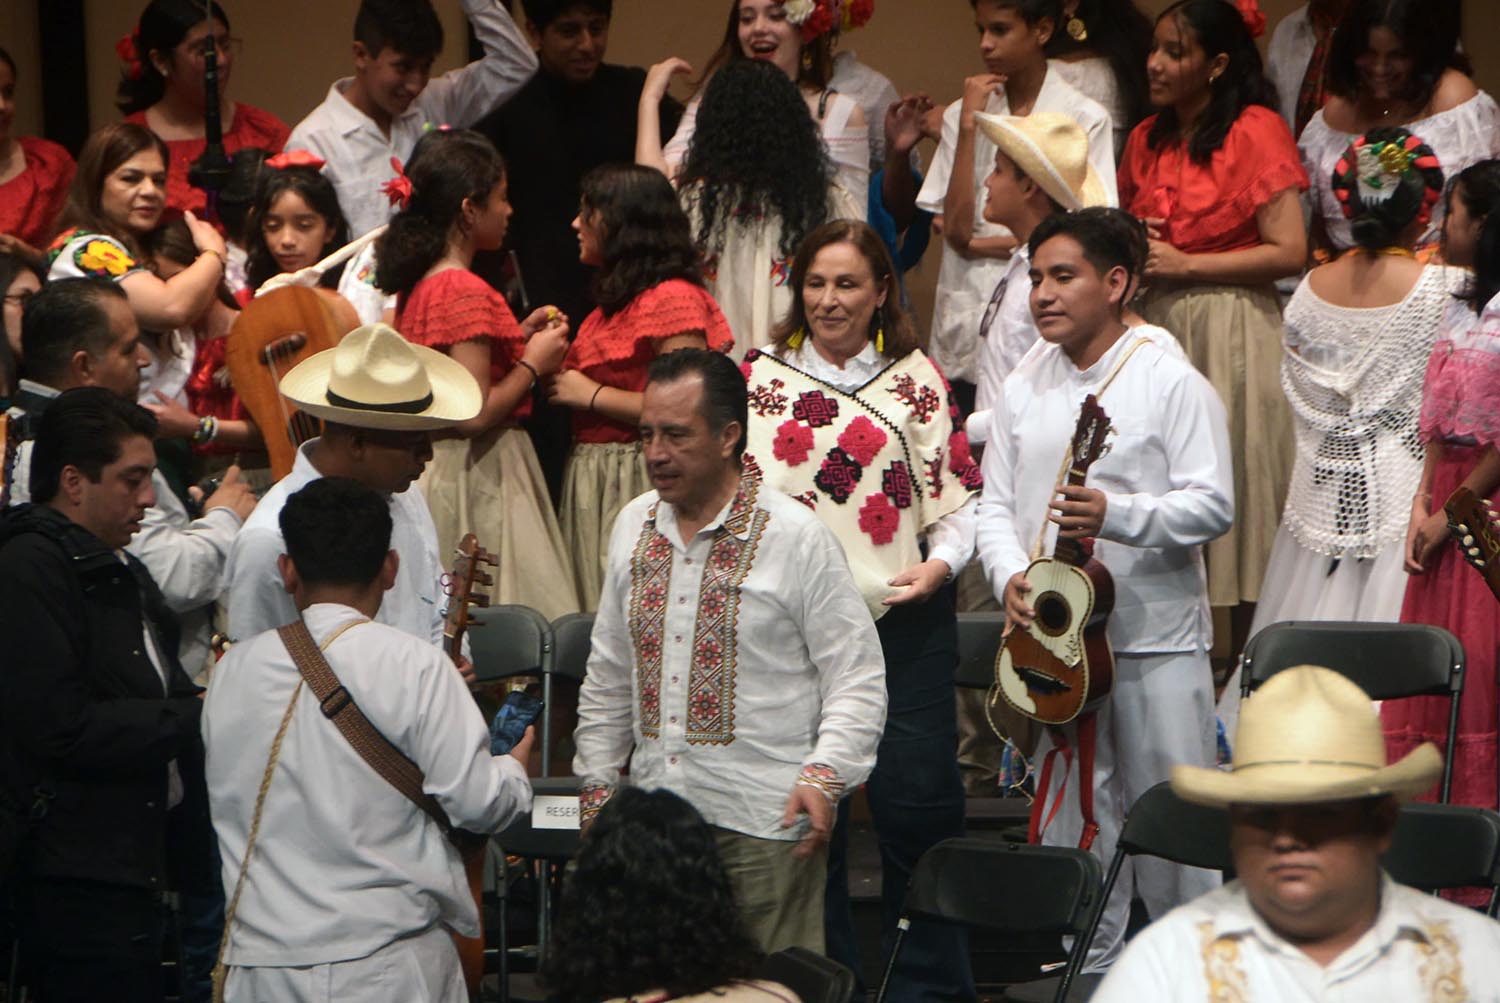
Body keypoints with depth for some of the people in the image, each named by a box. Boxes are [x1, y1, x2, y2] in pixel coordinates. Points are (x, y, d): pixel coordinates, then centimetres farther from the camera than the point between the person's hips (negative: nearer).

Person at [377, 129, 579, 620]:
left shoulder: (419, 282, 10)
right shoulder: (467, 292, -18)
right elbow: (475, 414, -22)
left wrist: (517, 337, 16)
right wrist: (533, 363, -9)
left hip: (428, 466, 10)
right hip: (477, 478, -10)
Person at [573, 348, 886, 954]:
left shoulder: (796, 537, -6)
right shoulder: (635, 527, 11)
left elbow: (857, 681, -6)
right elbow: (608, 678, 21)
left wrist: (824, 774, -19)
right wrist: (596, 784, 19)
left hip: (765, 821, -5)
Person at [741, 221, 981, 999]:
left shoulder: (917, 379, 9)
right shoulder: (759, 377, 10)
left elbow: (958, 492, 9)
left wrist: (943, 561, -8)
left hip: (903, 621, -1)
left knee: (916, 803, -2)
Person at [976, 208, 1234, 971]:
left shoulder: (1171, 382, -5)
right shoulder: (1024, 388, 10)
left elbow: (1213, 504, -12)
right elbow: (995, 503, 9)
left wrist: (1117, 515, -26)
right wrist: (1011, 577, -10)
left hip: (1157, 639, -5)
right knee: (1069, 819, 9)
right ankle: (1087, 967, 19)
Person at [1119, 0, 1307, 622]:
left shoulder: (1257, 132, -7)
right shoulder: (1146, 139, 13)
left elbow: (1290, 252, -13)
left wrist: (1183, 264, -12)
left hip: (1230, 332, -6)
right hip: (1154, 331, 6)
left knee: (1233, 491, -5)